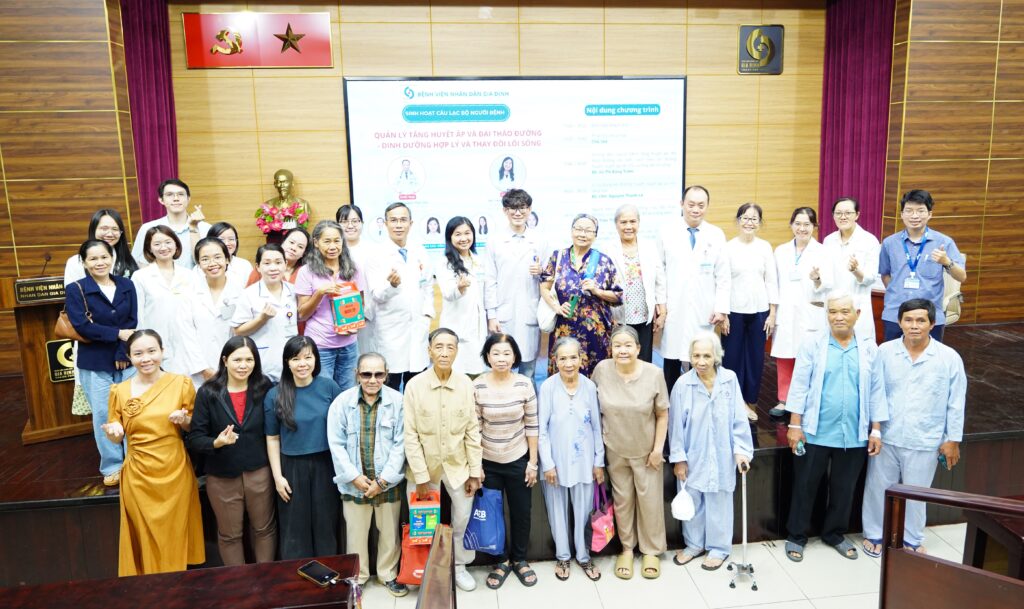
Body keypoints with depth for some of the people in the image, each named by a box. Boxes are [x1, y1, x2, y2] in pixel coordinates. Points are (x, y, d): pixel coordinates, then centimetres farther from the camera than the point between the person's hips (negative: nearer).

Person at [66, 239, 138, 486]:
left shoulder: (126, 285, 5)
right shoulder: (75, 290, -2)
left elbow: (132, 322, -2)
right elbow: (81, 326, -13)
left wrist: (122, 354, -13)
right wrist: (118, 333, -16)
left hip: (127, 359, 2)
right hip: (94, 363, -2)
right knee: (103, 415, 4)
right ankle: (112, 466, 17)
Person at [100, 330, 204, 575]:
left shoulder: (181, 383, -5)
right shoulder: (119, 391, -2)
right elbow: (117, 439, 6)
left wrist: (184, 421, -16)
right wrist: (112, 432, -15)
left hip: (175, 472, 0)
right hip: (139, 476, 0)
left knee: (175, 535, 11)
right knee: (146, 538, 10)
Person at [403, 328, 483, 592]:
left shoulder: (465, 383, -11)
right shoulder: (414, 385, -15)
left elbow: (472, 430, -4)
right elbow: (411, 435, -12)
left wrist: (474, 472, -3)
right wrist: (421, 477, -12)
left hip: (458, 464, 1)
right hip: (426, 465, -1)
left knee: (463, 518, 11)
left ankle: (459, 566, 34)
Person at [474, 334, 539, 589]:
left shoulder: (525, 384, -10)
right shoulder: (477, 386, -12)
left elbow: (531, 425, -4)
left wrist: (533, 462, -3)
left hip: (518, 460, 1)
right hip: (488, 461, 0)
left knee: (521, 511, 14)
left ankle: (519, 559, 36)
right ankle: (500, 561, 34)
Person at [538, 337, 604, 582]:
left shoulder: (590, 386, -7)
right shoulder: (548, 387, -13)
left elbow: (596, 426, 1)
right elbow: (542, 429, -9)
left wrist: (599, 461, 3)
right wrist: (547, 464, -10)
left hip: (584, 461, 1)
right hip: (557, 461, -1)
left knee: (584, 511, 12)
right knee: (558, 511, 13)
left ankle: (583, 555, 34)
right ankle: (562, 556, 34)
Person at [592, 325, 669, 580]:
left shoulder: (654, 373, -18)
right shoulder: (602, 370, -15)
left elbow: (662, 415, -8)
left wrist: (658, 449, -8)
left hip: (646, 450, -1)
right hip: (615, 450, 1)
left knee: (650, 500, 12)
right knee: (622, 500, 15)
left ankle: (651, 551, 33)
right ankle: (627, 548, 36)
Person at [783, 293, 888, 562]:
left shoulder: (869, 348, 1)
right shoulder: (812, 345, -6)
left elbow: (876, 390, 5)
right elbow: (799, 386, -5)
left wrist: (876, 430, 4)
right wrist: (795, 425, -7)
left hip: (854, 434, 2)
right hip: (815, 432, -2)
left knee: (844, 487, 16)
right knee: (805, 485, 9)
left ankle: (835, 534, 36)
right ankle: (796, 536, 24)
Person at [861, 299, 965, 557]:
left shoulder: (949, 358, -8)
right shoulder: (885, 352, -8)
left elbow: (956, 403, -2)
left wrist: (953, 439, 0)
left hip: (924, 442, 0)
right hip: (886, 437, 1)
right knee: (879, 487, 12)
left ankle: (912, 539, 35)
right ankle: (874, 534, 32)